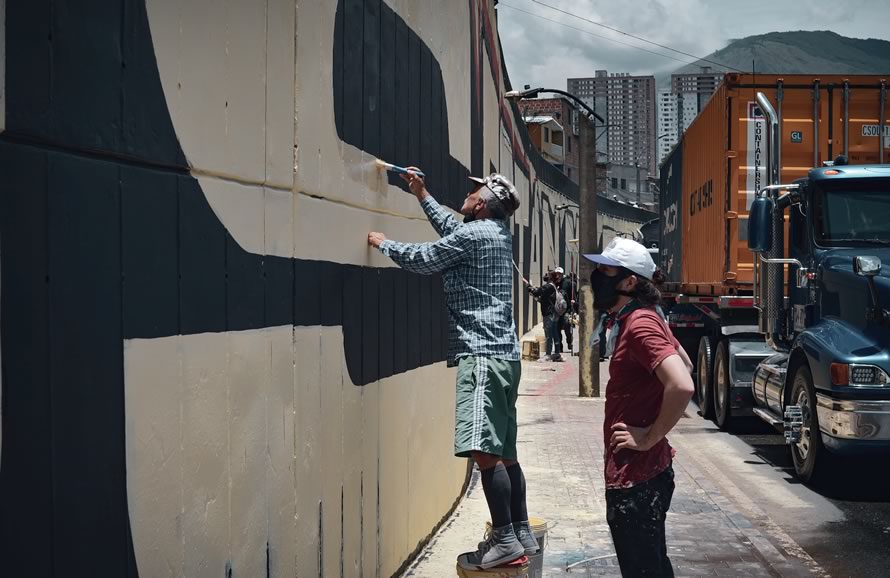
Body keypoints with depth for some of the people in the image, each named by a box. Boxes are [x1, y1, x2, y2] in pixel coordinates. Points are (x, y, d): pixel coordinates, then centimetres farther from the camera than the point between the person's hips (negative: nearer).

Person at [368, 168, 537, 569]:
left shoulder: (473, 235, -10)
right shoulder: (498, 233, 16)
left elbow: (422, 260, -1)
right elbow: (451, 229, 35)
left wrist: (382, 243, 16)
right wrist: (422, 195, 40)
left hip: (481, 355, -10)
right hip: (503, 354, 10)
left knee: (485, 450, -14)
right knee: (502, 451, 13)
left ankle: (505, 539, -15)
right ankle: (522, 533, 17)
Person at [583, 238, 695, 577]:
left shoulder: (640, 325, -19)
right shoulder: (644, 319, 10)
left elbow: (682, 386, -31)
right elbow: (684, 362, 26)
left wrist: (650, 437, -20)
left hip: (635, 477, -10)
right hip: (641, 472, 10)